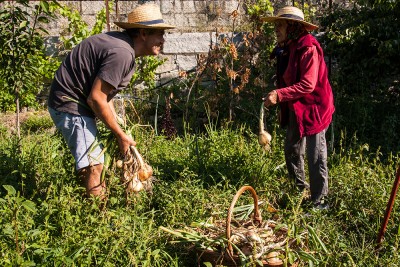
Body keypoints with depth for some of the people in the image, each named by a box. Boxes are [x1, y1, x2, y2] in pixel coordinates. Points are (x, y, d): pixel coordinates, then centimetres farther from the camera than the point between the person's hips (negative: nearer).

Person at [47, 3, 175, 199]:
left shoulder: (121, 44, 7)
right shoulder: (122, 53, -24)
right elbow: (96, 99, -24)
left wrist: (118, 127, 9)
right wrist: (121, 135, -14)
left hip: (73, 101, 11)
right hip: (70, 104, -11)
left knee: (94, 161, 19)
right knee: (93, 165, -9)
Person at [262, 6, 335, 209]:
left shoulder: (307, 48, -20)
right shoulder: (286, 49, 8)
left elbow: (307, 84, -26)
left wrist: (279, 95, -29)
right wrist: (276, 95, 3)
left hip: (312, 108, -10)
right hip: (295, 109, 10)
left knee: (315, 157, -3)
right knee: (291, 150, 20)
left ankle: (319, 201, 10)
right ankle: (300, 190, 40)